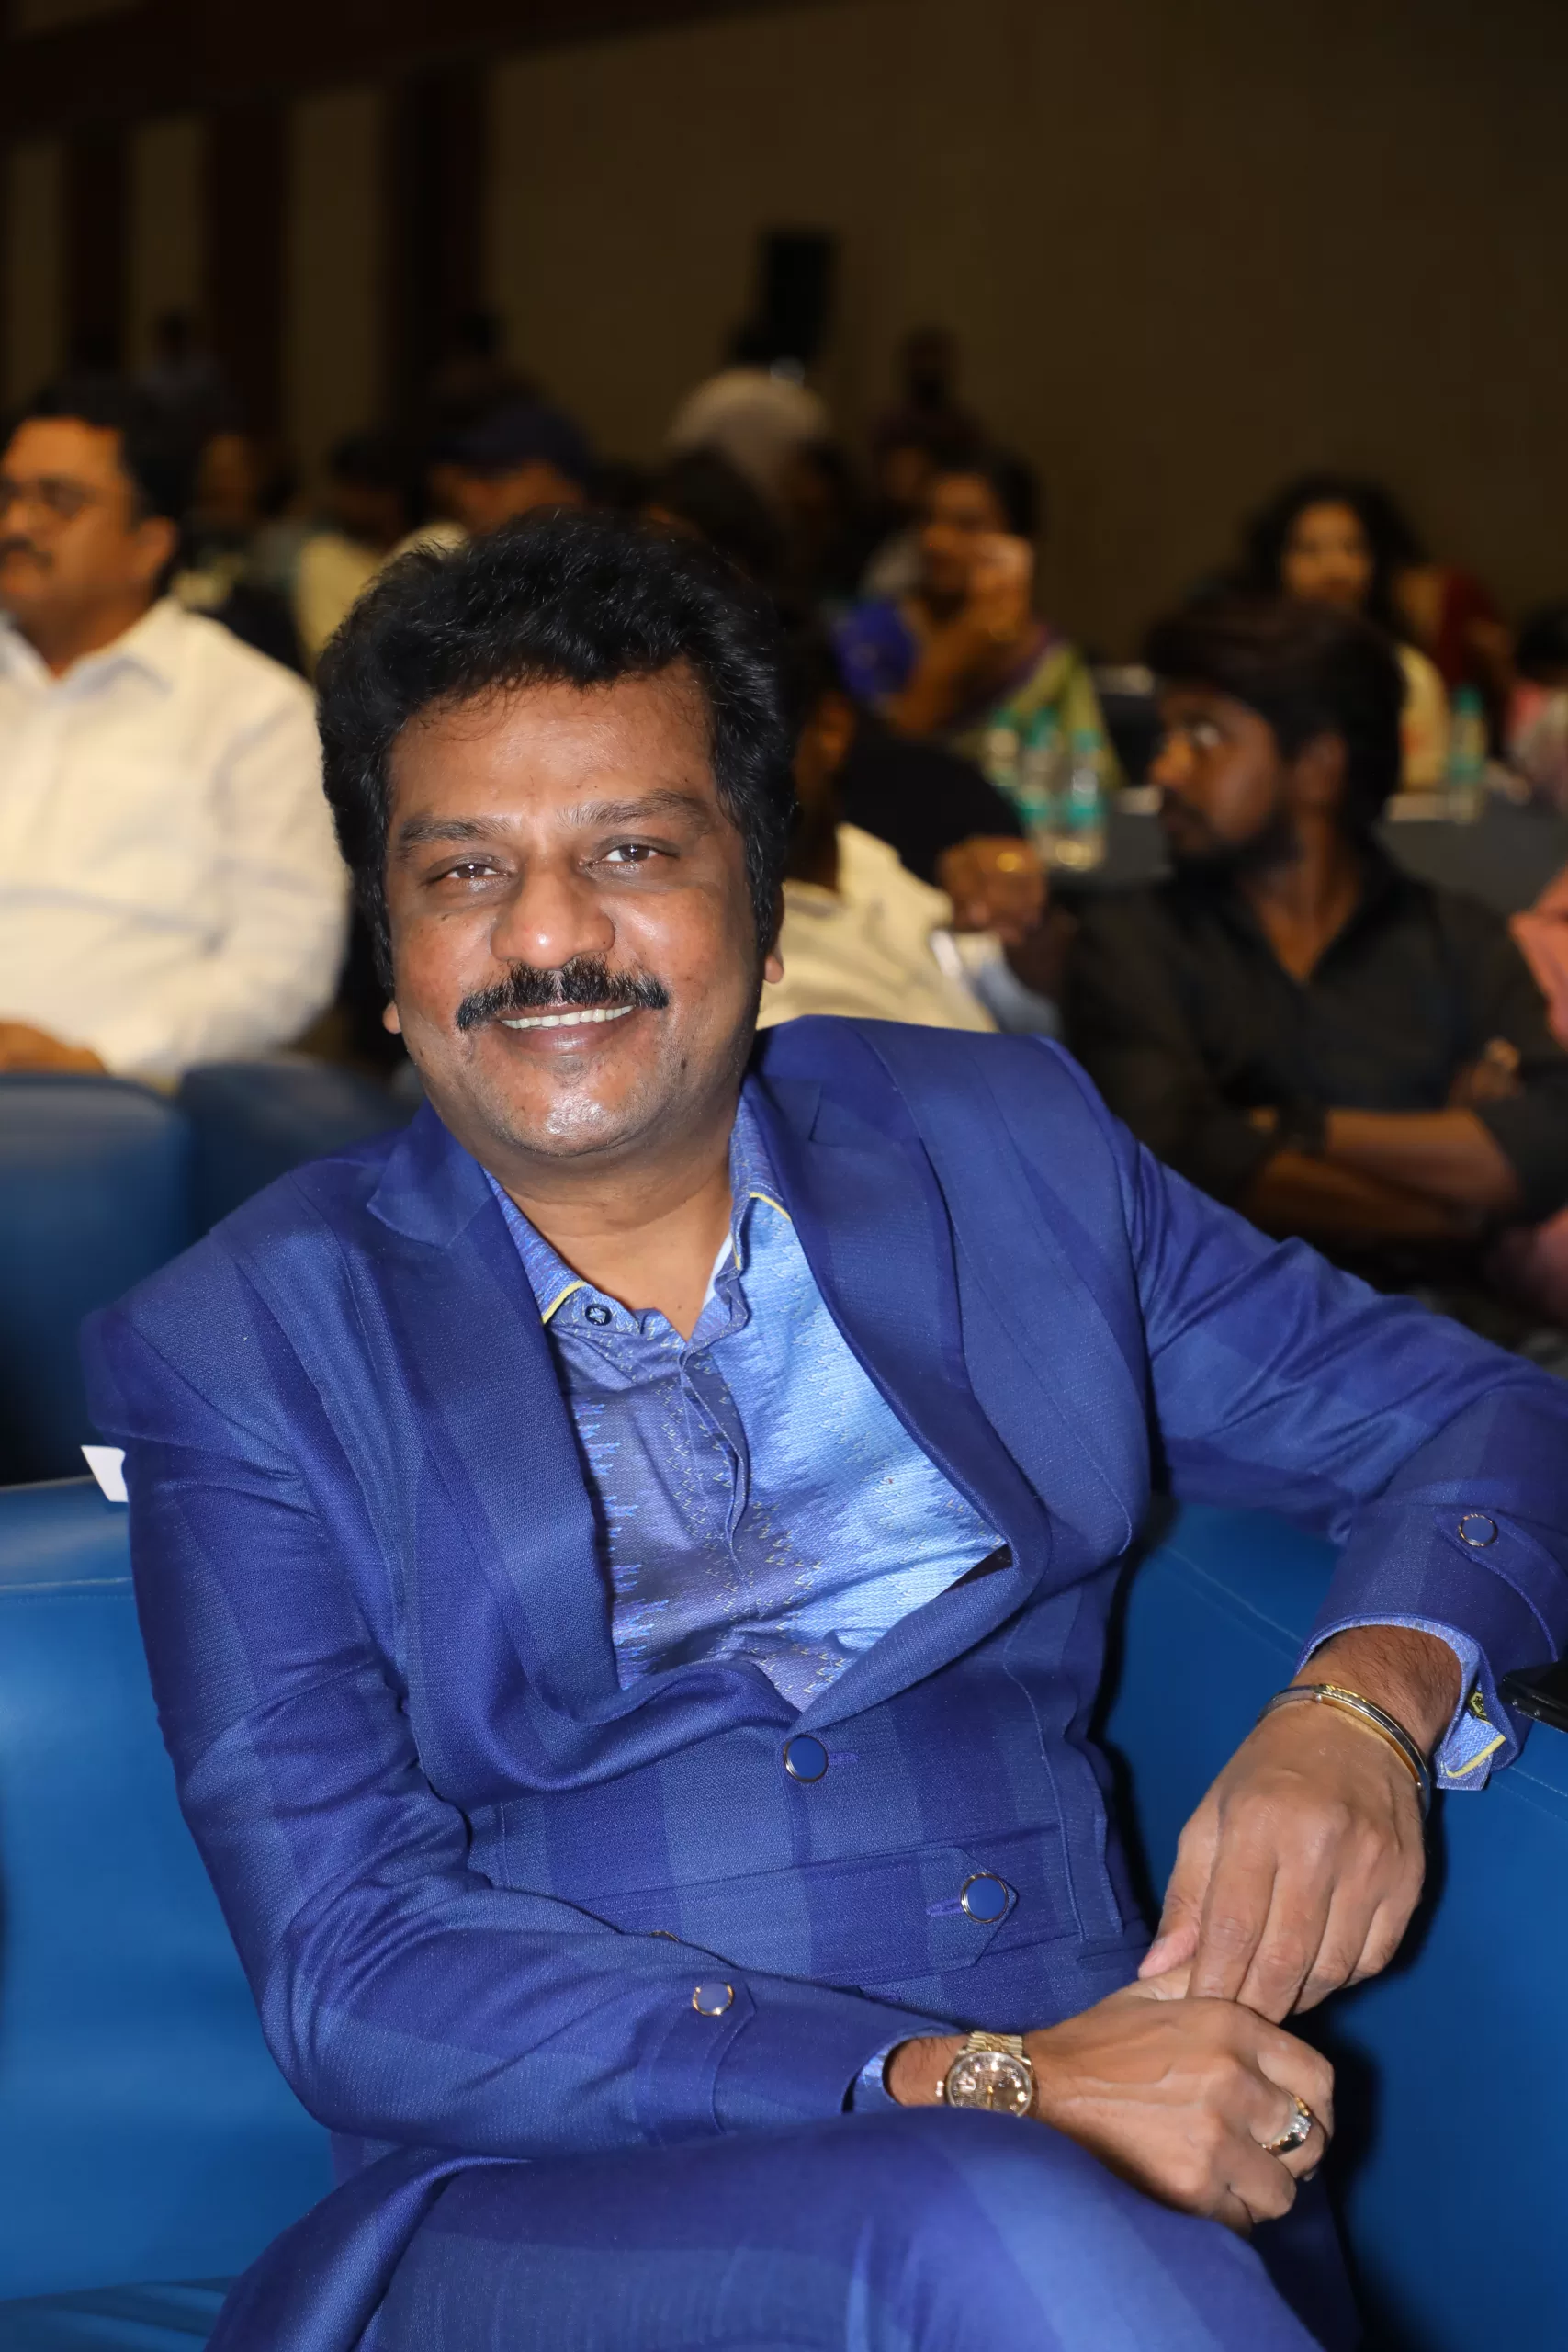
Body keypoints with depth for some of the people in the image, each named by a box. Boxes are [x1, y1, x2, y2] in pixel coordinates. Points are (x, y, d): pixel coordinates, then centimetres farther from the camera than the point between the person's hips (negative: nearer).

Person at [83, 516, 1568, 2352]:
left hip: (1103, 2164, 3)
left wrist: (1362, 1708, -6)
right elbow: (350, 1973, -7)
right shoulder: (235, 1349, 4)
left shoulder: (1005, 1149, 13)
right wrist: (977, 2089, -18)